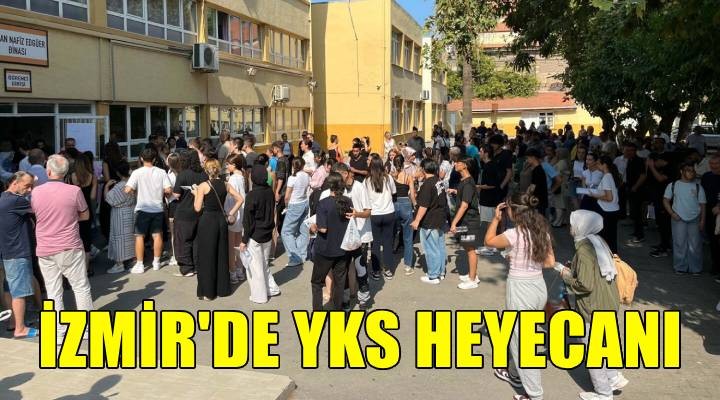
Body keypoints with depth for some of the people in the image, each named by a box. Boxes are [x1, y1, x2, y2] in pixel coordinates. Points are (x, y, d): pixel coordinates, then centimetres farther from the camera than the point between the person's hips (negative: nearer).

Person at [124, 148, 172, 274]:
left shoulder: (137, 173, -9)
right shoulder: (161, 172, -3)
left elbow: (128, 190, -16)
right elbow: (168, 190, -9)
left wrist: (135, 191, 5)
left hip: (142, 209, -2)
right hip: (158, 208, 3)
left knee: (139, 236, 6)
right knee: (157, 235, 12)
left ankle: (139, 265, 7)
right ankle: (156, 263, 19)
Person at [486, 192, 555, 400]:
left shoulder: (514, 234, -20)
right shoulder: (542, 231, 0)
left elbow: (489, 241, -2)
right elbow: (550, 262, 6)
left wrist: (496, 218, 4)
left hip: (520, 290, -8)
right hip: (539, 287, 8)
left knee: (521, 342, 5)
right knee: (518, 335, 27)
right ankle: (515, 374, 45)